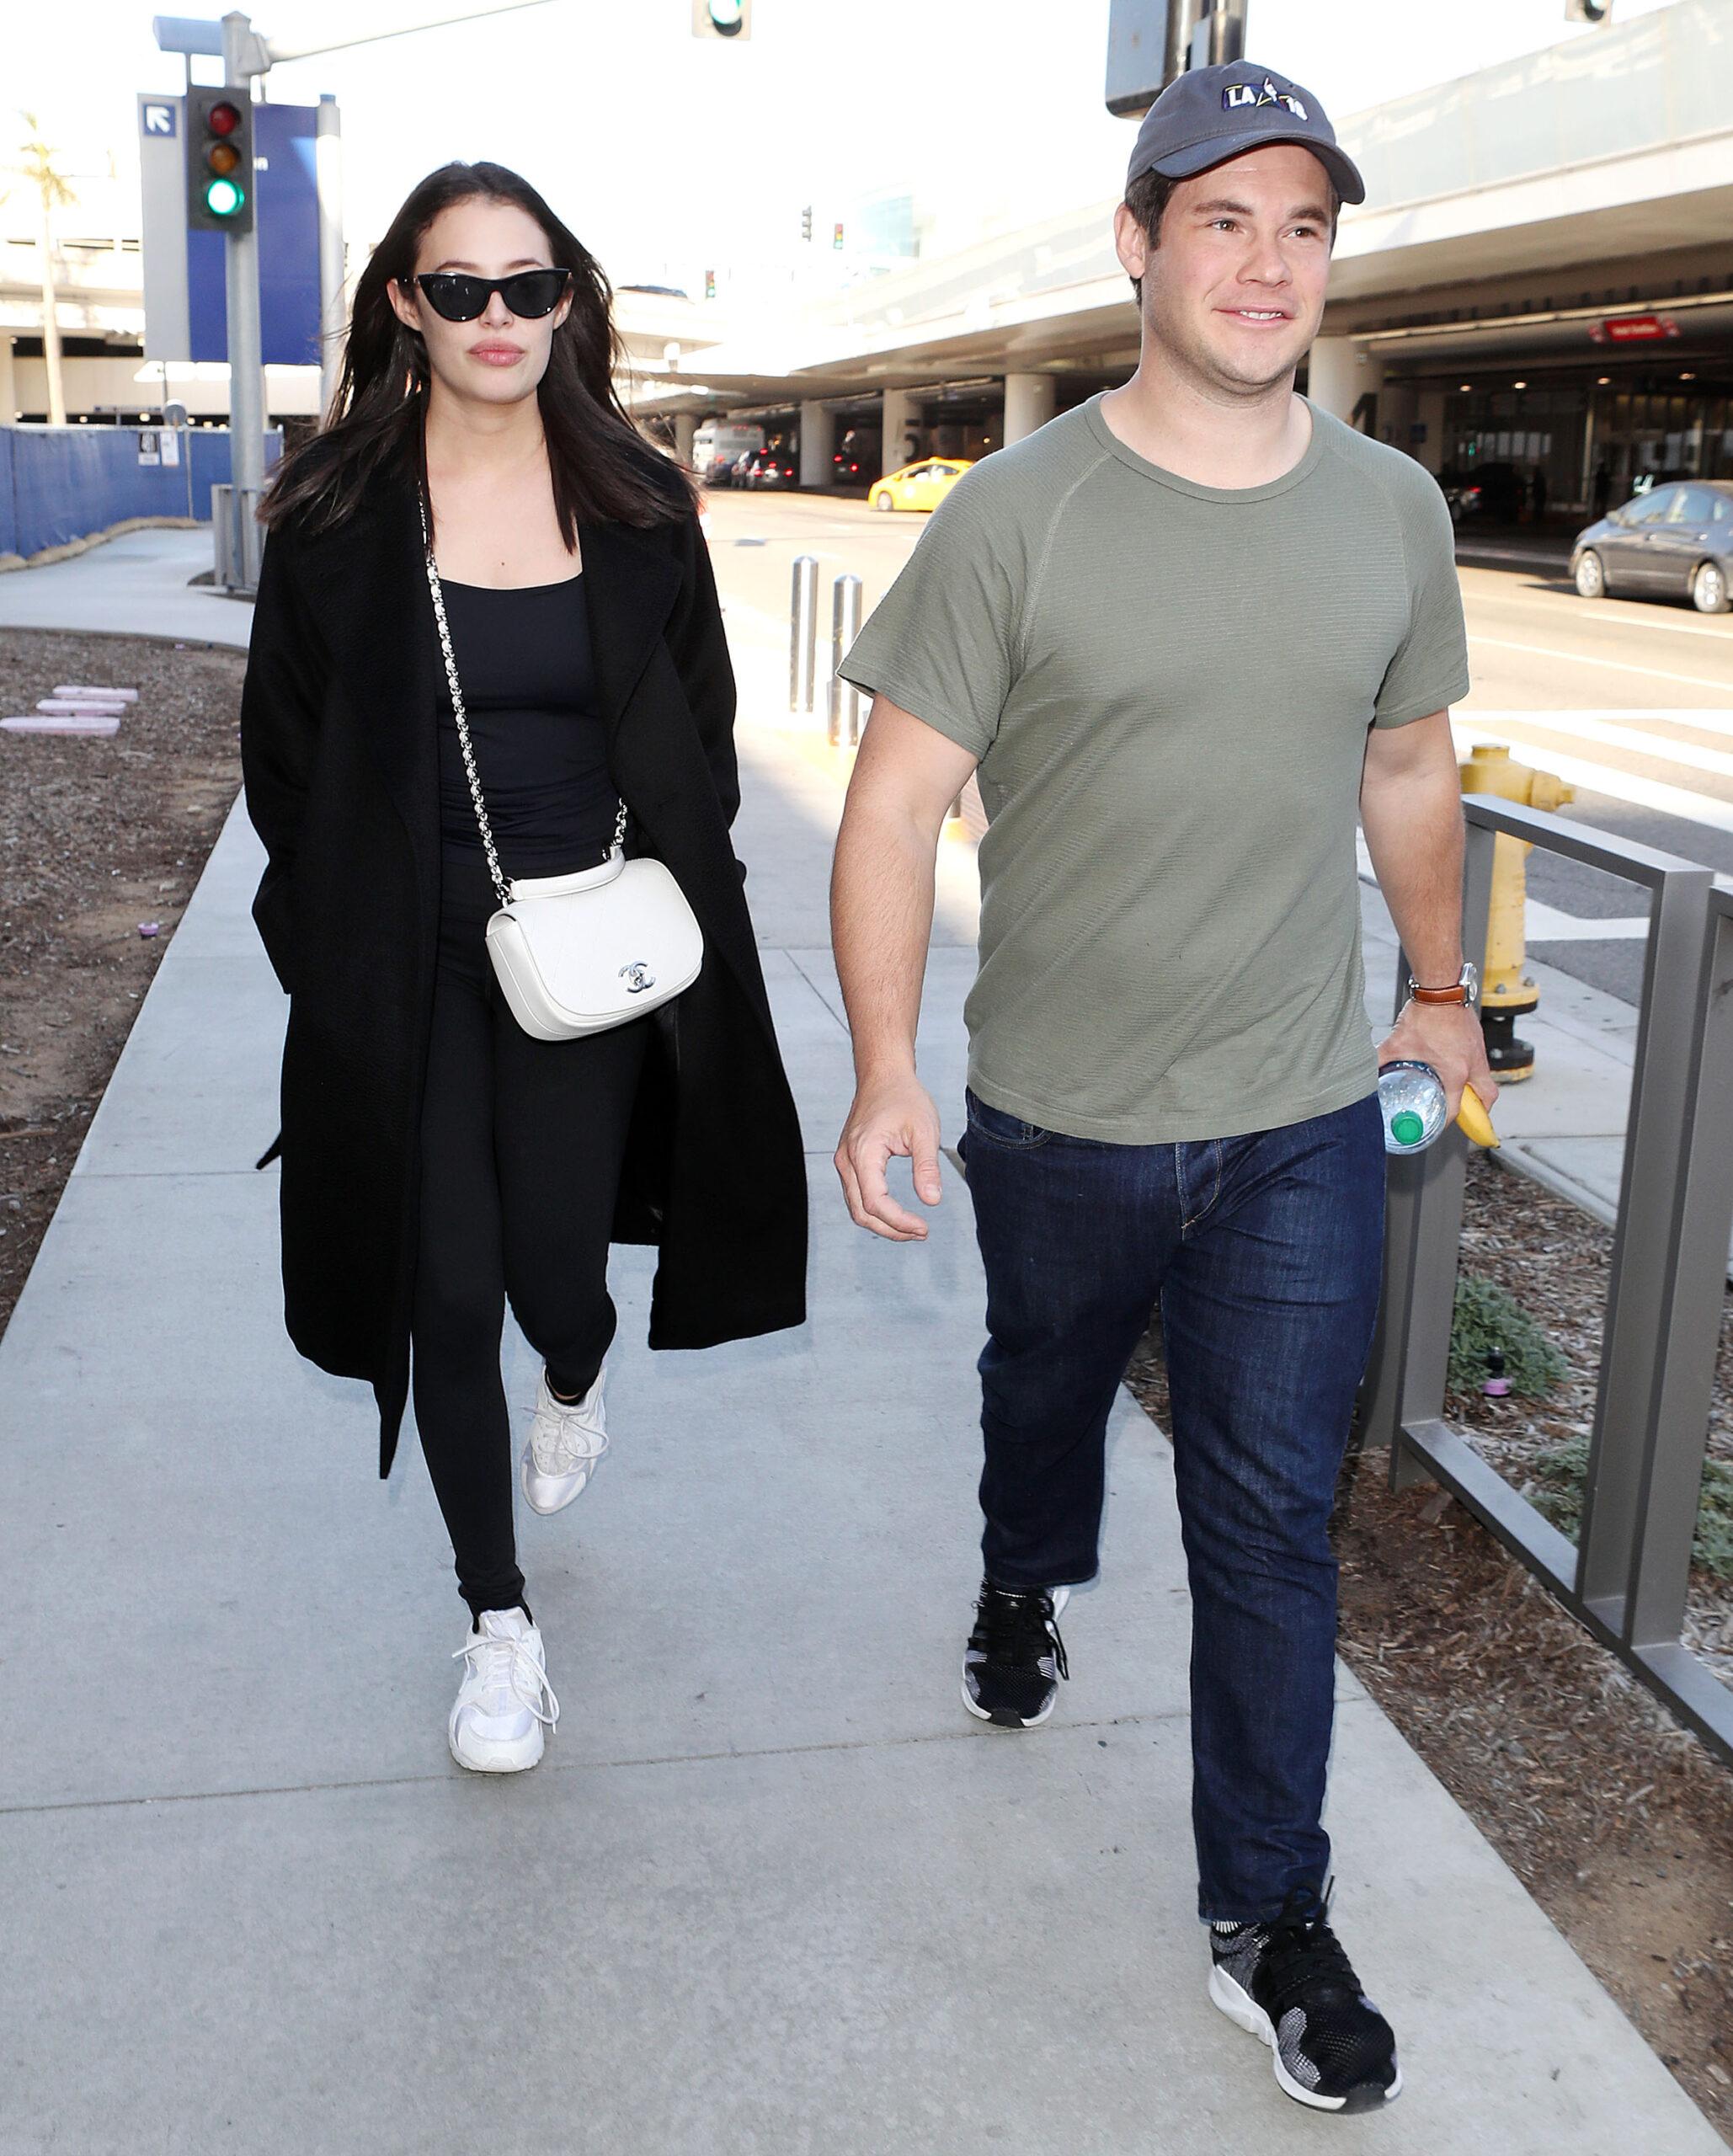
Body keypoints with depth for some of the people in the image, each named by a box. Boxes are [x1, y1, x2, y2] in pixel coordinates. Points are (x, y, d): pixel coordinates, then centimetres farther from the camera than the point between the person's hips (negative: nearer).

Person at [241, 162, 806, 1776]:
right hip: (407, 969, 0)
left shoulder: (638, 504, 2)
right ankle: (498, 1626, 23)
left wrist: (664, 886, 0)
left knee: (554, 1264, -1)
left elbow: (701, 724, 10)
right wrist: (332, 954, 1)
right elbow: (284, 753, 4)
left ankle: (575, 1379, 42)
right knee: (448, 1295, 3)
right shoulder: (335, 513, -2)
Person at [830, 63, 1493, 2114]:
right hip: (1060, 1117, -1)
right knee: (1048, 1388, 24)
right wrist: (883, 1072, -21)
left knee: (1272, 1518, 4)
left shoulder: (1392, 509, 1)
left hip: (1305, 1121, 2)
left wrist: (1442, 989, 19)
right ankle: (1026, 1586, 58)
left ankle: (1267, 1918, 20)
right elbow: (896, 801, -13)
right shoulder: (1019, 513, -11)